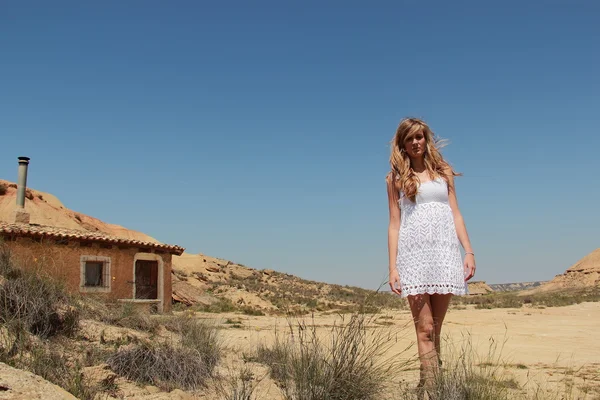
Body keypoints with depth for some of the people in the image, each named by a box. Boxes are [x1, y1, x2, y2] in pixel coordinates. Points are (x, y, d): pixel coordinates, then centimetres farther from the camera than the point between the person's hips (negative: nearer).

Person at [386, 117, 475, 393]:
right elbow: (394, 223, 6)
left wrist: (469, 251, 1)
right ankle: (430, 386, -11)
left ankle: (433, 382, 7)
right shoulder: (396, 177, 10)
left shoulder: (443, 171, 16)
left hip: (444, 250, 2)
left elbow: (455, 214, 13)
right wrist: (393, 267, -3)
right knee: (424, 328, -9)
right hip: (413, 253, -2)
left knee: (436, 327, 2)